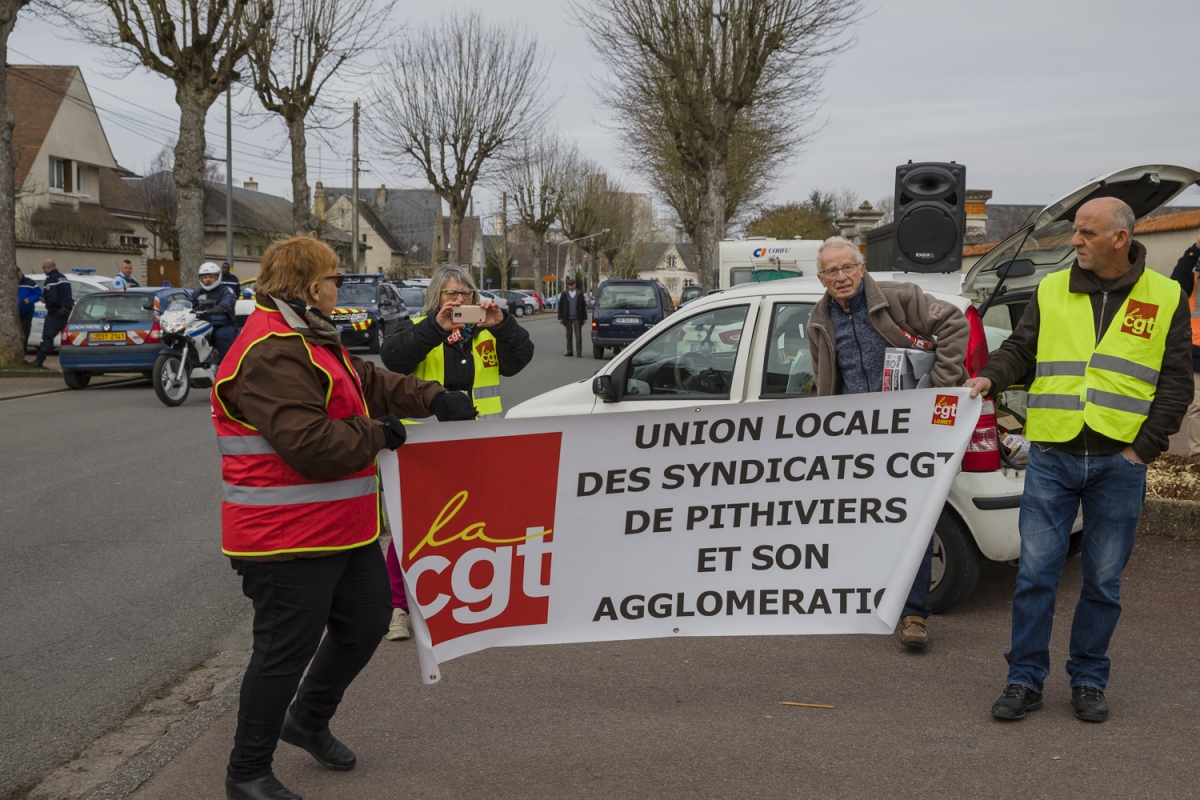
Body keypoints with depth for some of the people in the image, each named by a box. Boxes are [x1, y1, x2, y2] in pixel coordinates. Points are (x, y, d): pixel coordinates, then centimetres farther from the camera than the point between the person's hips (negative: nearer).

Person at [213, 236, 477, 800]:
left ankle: (308, 719, 40)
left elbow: (372, 383, 20)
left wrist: (433, 399, 5)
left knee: (368, 620, 20)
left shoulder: (309, 341, 15)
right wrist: (379, 433, -13)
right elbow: (313, 444, -29)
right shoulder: (270, 355, -22)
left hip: (342, 528, 11)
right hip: (288, 539, -11)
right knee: (286, 652, 0)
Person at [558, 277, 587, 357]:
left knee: (578, 335, -5)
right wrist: (560, 318, -1)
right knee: (569, 335, 6)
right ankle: (570, 352, 12)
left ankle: (579, 352, -5)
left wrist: (585, 318, 2)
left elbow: (584, 306, 6)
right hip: (567, 318, 1)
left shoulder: (579, 294, 4)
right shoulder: (564, 294, 5)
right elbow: (560, 306, 5)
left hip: (577, 318, -1)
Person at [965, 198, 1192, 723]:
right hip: (1052, 457, 1)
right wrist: (991, 377, -14)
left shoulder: (1165, 299, 4)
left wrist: (1144, 446, -5)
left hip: (1120, 463, 0)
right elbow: (1020, 348, 8)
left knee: (1104, 581, 8)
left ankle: (1089, 682, 24)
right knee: (1035, 573, 0)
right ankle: (1025, 681, 11)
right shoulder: (1052, 291, 7)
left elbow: (1176, 382, 4)